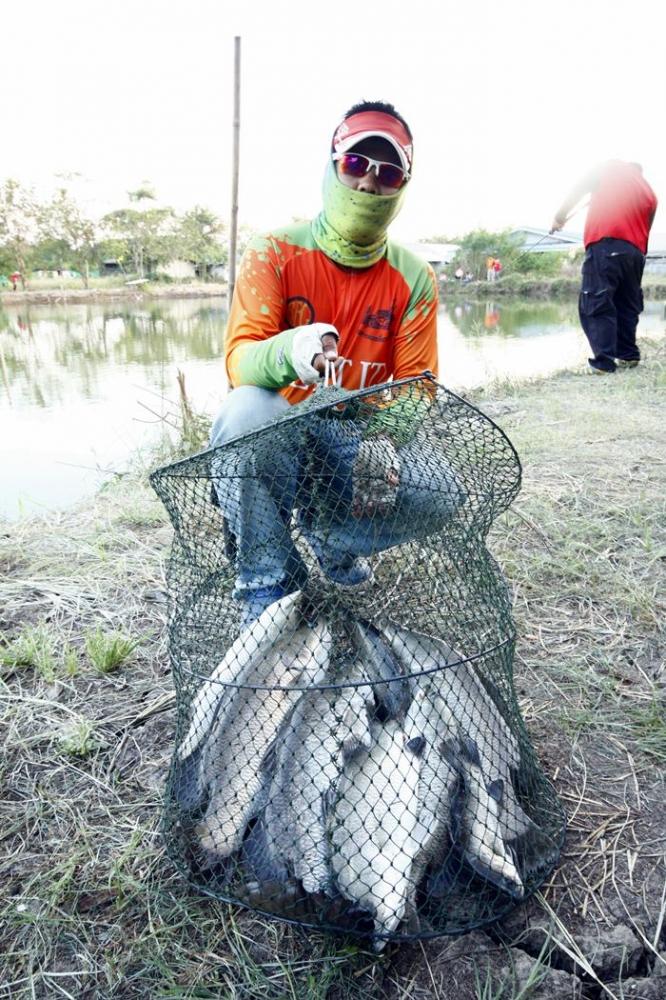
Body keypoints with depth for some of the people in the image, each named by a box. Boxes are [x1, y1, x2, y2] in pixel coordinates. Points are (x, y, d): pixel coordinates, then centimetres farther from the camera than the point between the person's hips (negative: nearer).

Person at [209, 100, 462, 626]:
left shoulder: (415, 278, -1)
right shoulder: (275, 253, -8)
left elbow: (416, 387, -5)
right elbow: (239, 360, -20)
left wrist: (383, 442, -28)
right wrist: (289, 350, -45)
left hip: (359, 439, 2)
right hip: (281, 431, -2)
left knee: (440, 494, -26)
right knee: (246, 410, -37)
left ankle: (328, 532, 8)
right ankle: (268, 589, -17)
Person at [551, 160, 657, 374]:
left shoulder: (612, 166, 14)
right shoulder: (650, 194, 23)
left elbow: (580, 188, 6)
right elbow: (645, 230, 19)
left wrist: (560, 215, 12)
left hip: (605, 245, -5)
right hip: (635, 252, 5)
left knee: (596, 306, -8)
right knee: (628, 306, 17)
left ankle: (604, 362, -15)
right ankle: (628, 355, 22)